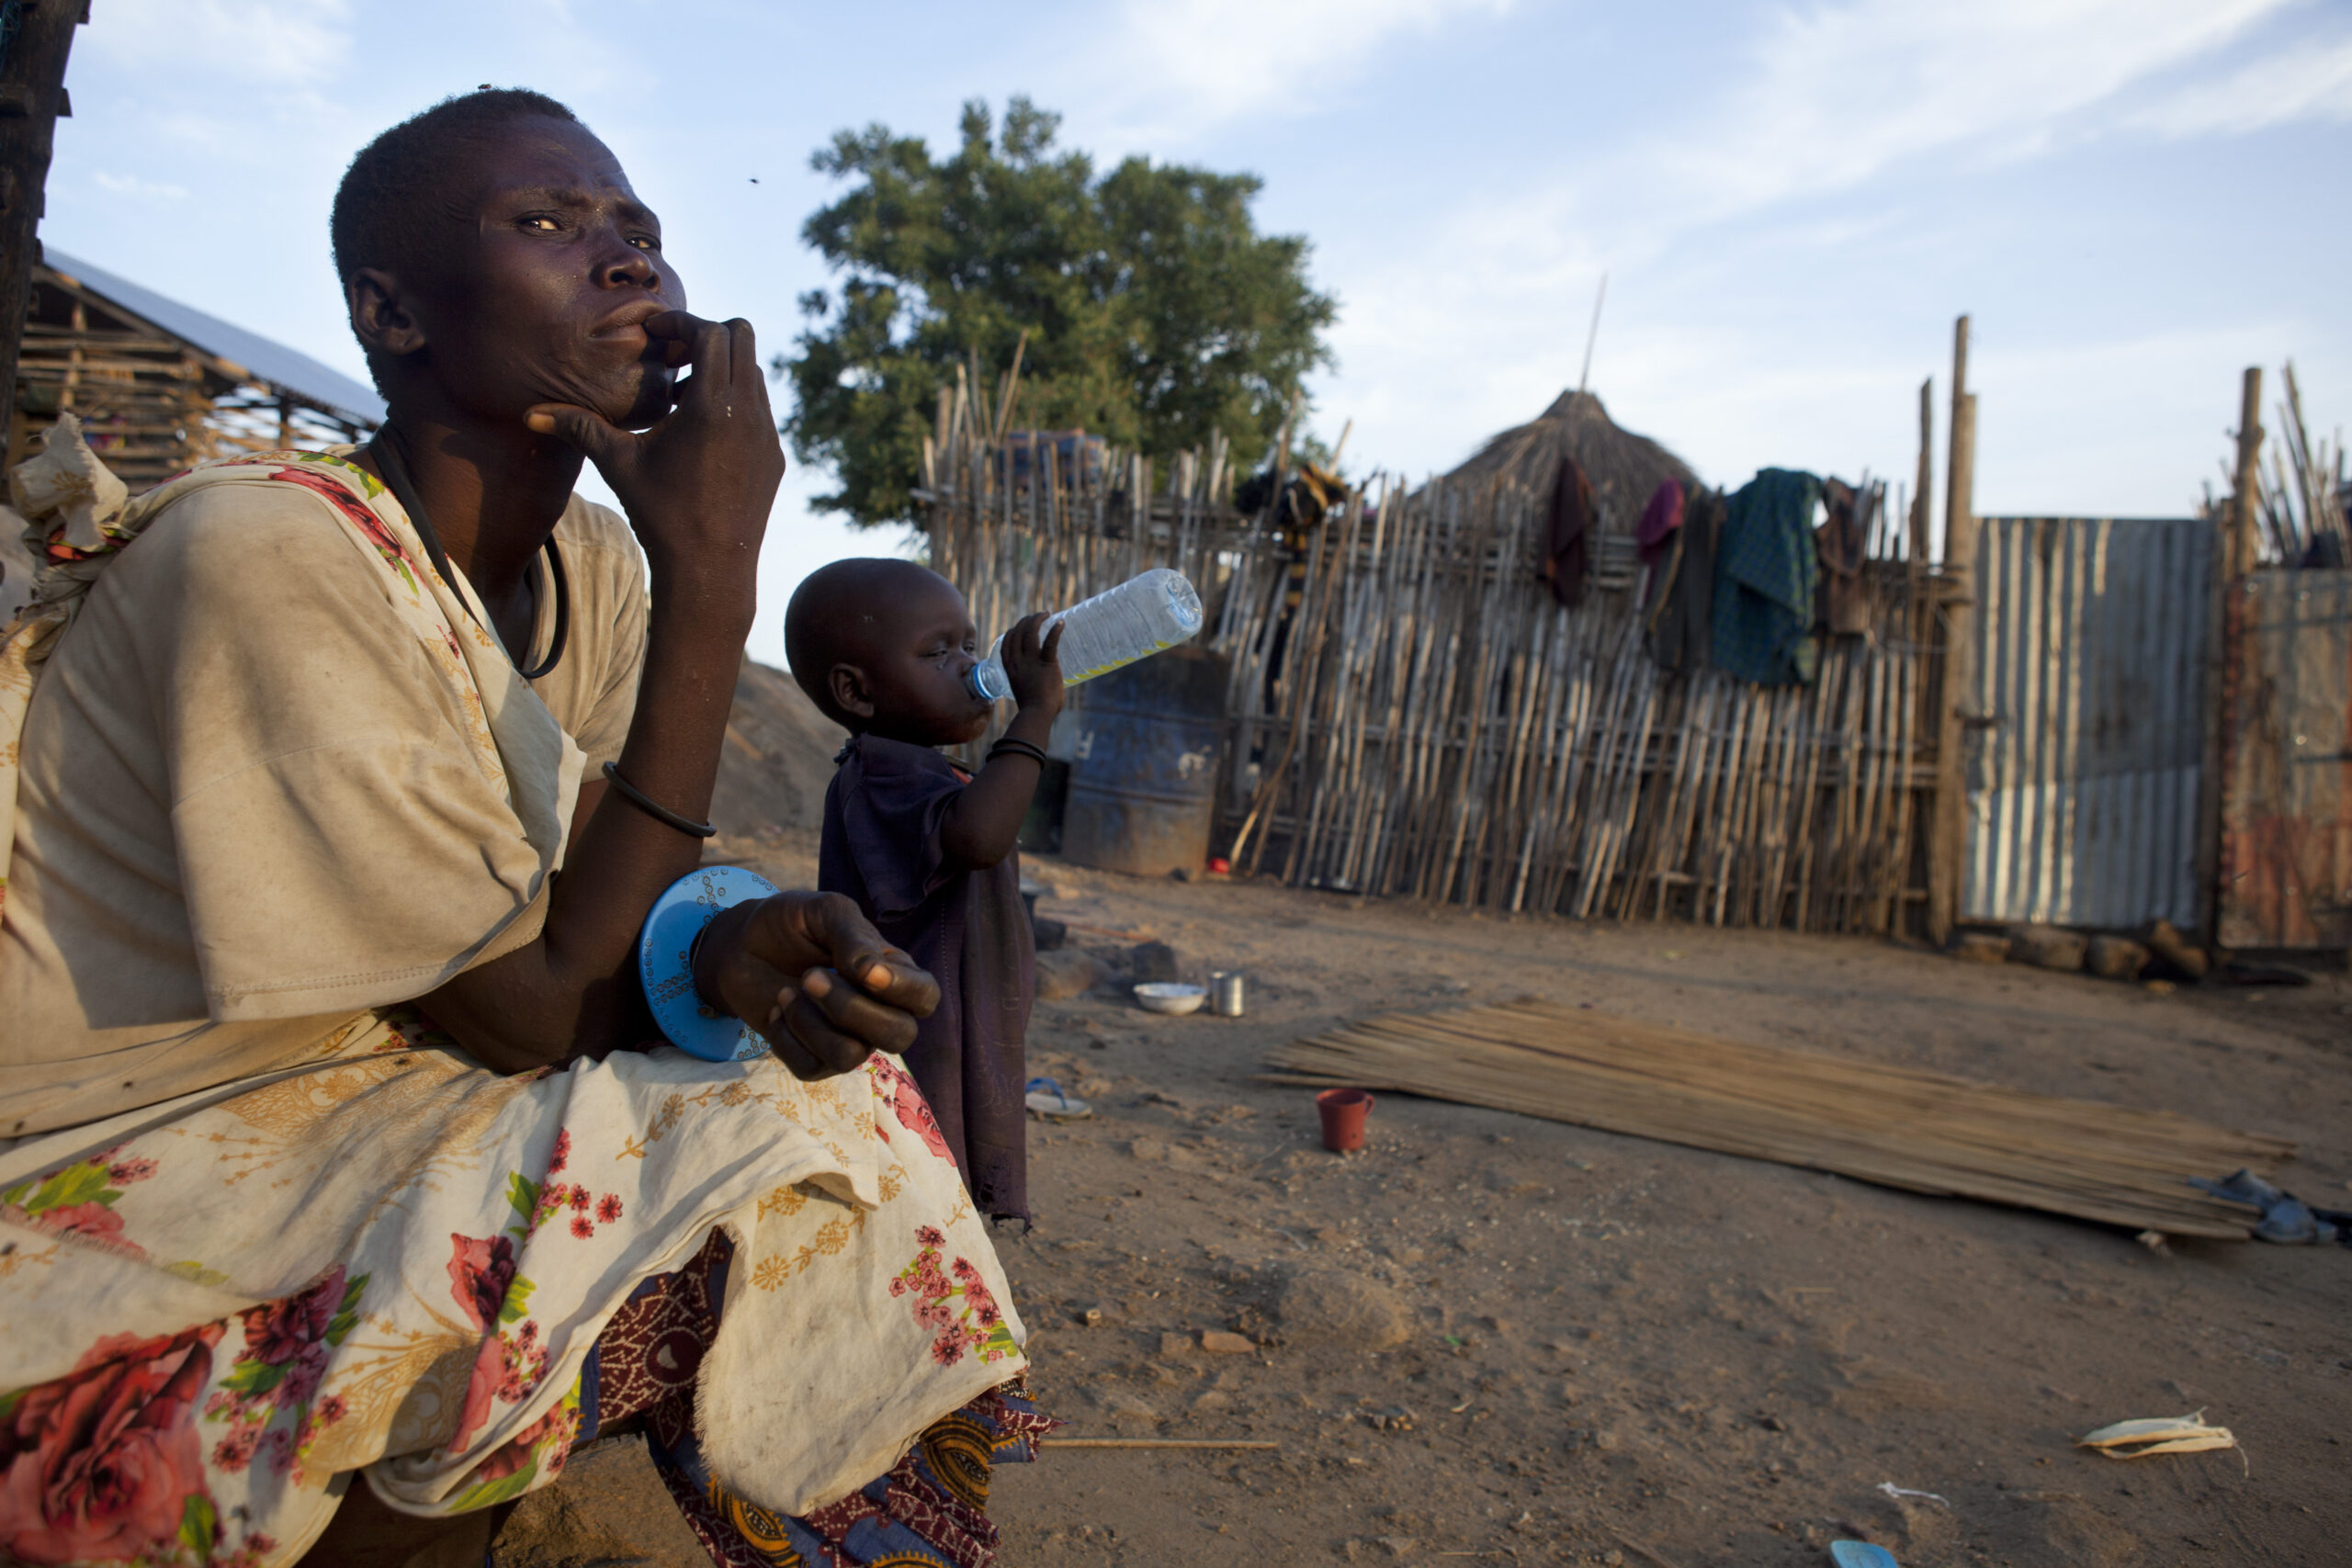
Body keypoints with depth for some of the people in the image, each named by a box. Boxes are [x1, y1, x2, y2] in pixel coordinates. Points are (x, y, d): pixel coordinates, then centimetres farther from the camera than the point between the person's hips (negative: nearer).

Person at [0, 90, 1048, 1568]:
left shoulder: (591, 564, 0)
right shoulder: (277, 557, -24)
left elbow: (596, 929, 0)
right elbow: (546, 1011, -23)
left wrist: (742, 947, -25)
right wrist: (709, 584, -25)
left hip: (359, 1113, 7)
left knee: (822, 1095, -6)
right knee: (740, 1183, -22)